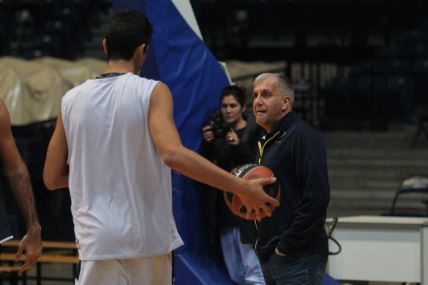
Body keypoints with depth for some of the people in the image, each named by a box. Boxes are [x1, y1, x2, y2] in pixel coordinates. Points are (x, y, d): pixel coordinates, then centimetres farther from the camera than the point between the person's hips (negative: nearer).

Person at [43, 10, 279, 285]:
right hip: (149, 236, -1)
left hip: (98, 239, 1)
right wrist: (242, 188, -23)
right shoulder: (152, 92, -6)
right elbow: (173, 154, -23)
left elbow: (52, 178, 9)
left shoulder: (72, 100, 4)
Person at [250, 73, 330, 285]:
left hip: (298, 258, -9)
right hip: (269, 257, 9)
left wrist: (287, 245, -18)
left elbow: (317, 198, -20)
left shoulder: (303, 137, -11)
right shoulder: (266, 142, 18)